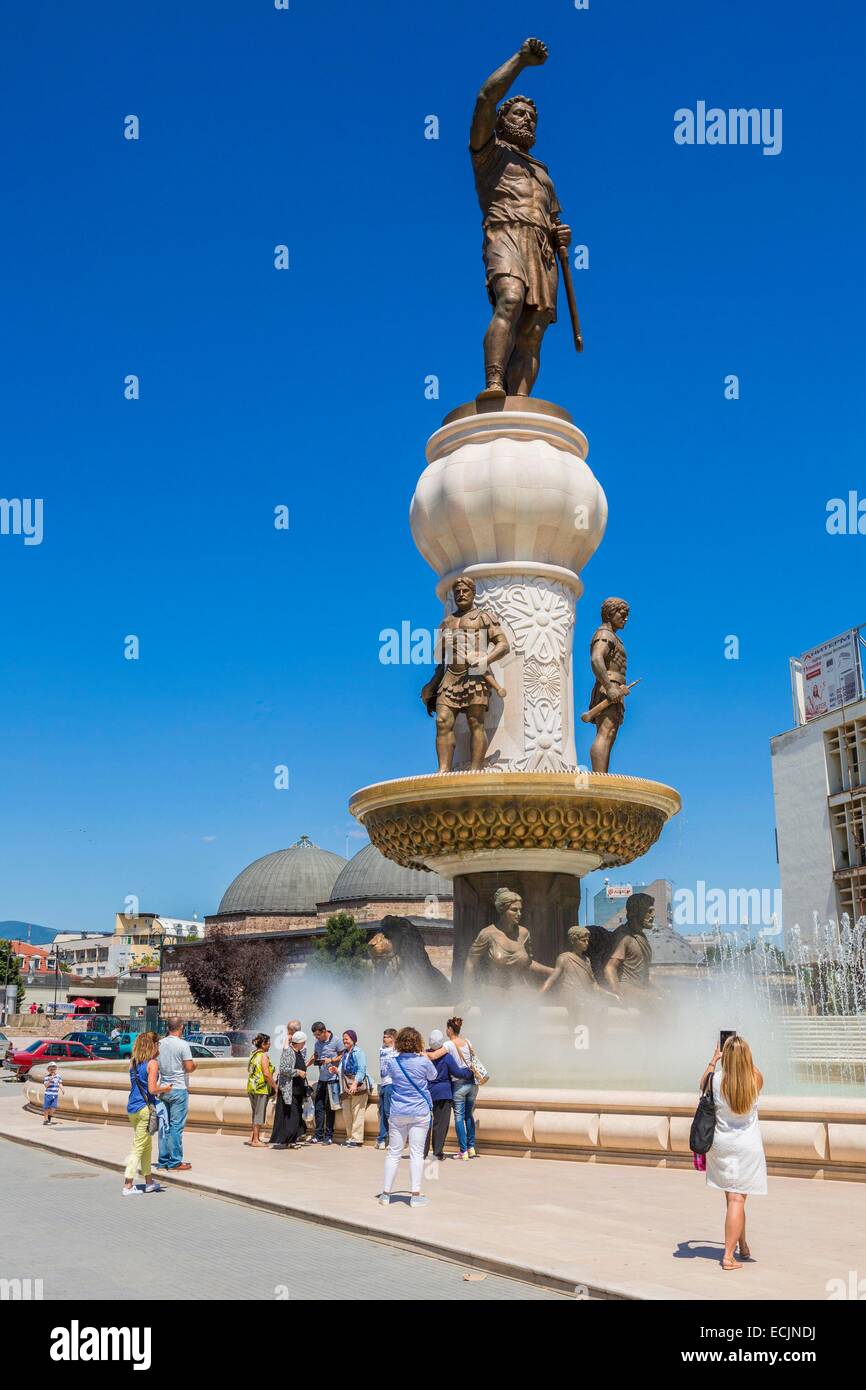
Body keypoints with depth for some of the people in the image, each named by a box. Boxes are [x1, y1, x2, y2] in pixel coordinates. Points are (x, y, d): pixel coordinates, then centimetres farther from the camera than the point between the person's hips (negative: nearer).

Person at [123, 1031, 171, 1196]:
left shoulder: (133, 1062, 9)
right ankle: (128, 1185, 4)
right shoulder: (152, 1063, -12)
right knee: (139, 1147, 2)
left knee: (146, 1145, 18)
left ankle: (149, 1182, 25)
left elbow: (132, 1085, 14)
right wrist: (165, 1089, 1)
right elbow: (152, 1089, -18)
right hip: (145, 1107, -7)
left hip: (132, 1107, 7)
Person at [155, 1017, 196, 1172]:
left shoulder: (160, 1043, 5)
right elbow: (189, 1067, -16)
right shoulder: (182, 1044, -13)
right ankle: (175, 1162, 0)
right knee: (176, 1126, -2)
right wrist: (195, 1065, 5)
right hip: (179, 1089, -6)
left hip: (163, 1089, 6)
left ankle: (163, 1161, 16)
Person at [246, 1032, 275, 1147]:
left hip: (251, 1088, 8)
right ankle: (255, 1140, 3)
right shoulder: (264, 1056, -15)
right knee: (259, 1114, -1)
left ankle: (253, 1137, 21)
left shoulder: (253, 1054, 10)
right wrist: (275, 1086, -12)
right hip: (262, 1088, -8)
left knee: (255, 1114, 18)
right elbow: (267, 1074, -21)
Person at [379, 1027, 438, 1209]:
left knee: (393, 1153, 9)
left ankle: (386, 1193, 13)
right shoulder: (423, 1062, -10)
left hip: (397, 1113, 2)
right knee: (416, 1153, 2)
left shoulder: (392, 1062, -4)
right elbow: (433, 1076, 10)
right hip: (420, 1113, -2)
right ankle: (415, 1195, 3)